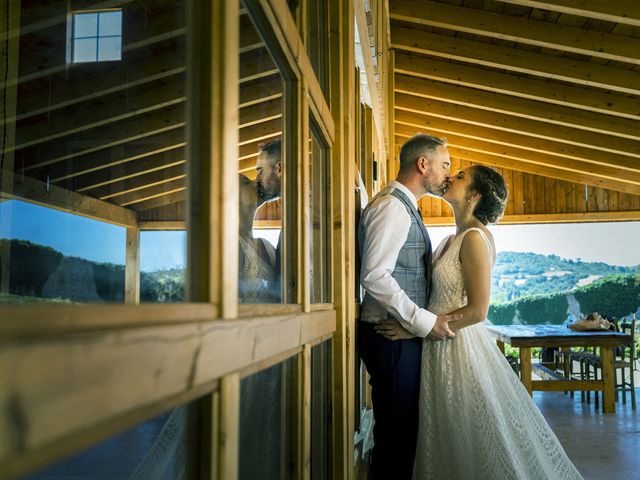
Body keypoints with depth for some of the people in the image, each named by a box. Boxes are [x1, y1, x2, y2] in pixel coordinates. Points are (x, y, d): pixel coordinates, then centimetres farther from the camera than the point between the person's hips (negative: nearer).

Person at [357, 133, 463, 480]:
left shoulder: (405, 207, 18)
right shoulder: (391, 207, -14)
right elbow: (374, 276, -23)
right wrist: (426, 321, -20)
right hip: (391, 336, -10)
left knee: (404, 429, 15)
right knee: (396, 432, -1)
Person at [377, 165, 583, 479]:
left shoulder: (475, 237, -15)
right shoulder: (454, 239, 11)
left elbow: (477, 311, -20)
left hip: (459, 349, -8)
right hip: (441, 349, 8)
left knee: (477, 450, 6)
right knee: (453, 449, 17)